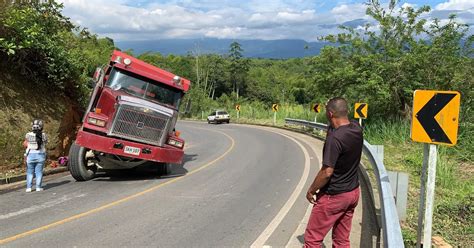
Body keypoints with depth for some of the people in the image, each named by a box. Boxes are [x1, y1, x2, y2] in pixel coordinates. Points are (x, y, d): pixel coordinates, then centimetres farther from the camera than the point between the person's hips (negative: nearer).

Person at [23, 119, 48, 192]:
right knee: (39, 172, 7)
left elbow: (25, 144, 6)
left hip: (31, 155, 0)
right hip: (40, 155, 0)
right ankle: (38, 187, 4)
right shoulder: (43, 135, -7)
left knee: (30, 172, 11)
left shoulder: (28, 135, -7)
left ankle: (29, 187, 8)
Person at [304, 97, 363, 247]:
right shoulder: (357, 129, -2)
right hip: (353, 193, 8)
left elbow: (327, 172, -24)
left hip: (333, 196, -8)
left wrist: (311, 190, -10)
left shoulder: (334, 138, -25)